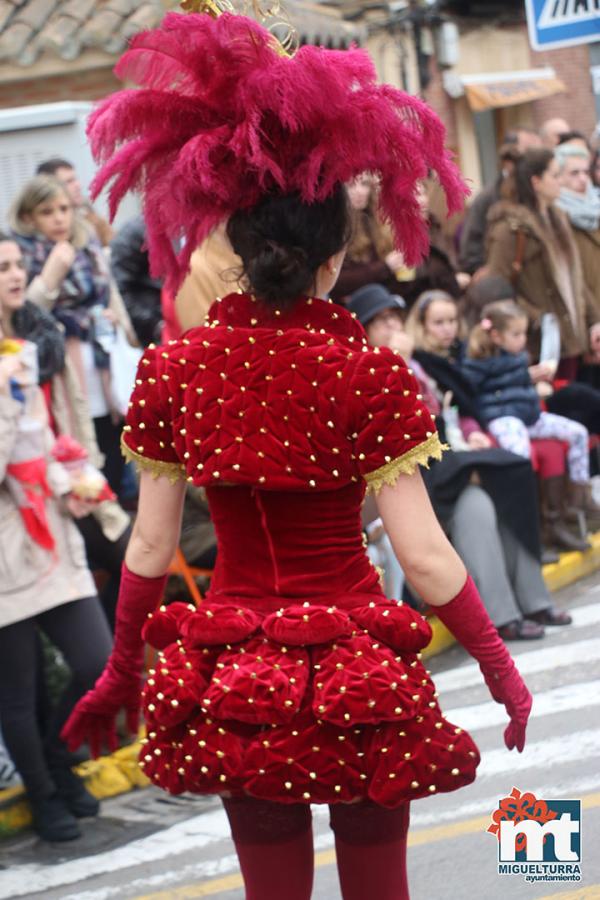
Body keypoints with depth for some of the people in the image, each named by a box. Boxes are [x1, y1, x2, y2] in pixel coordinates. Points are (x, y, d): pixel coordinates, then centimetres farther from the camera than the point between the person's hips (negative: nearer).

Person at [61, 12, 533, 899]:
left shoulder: (173, 370, -4)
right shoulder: (368, 374, -12)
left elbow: (149, 547, 0)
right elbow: (424, 556, -13)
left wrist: (120, 674, 13)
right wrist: (502, 669, -1)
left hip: (230, 676, 2)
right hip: (356, 675, -2)